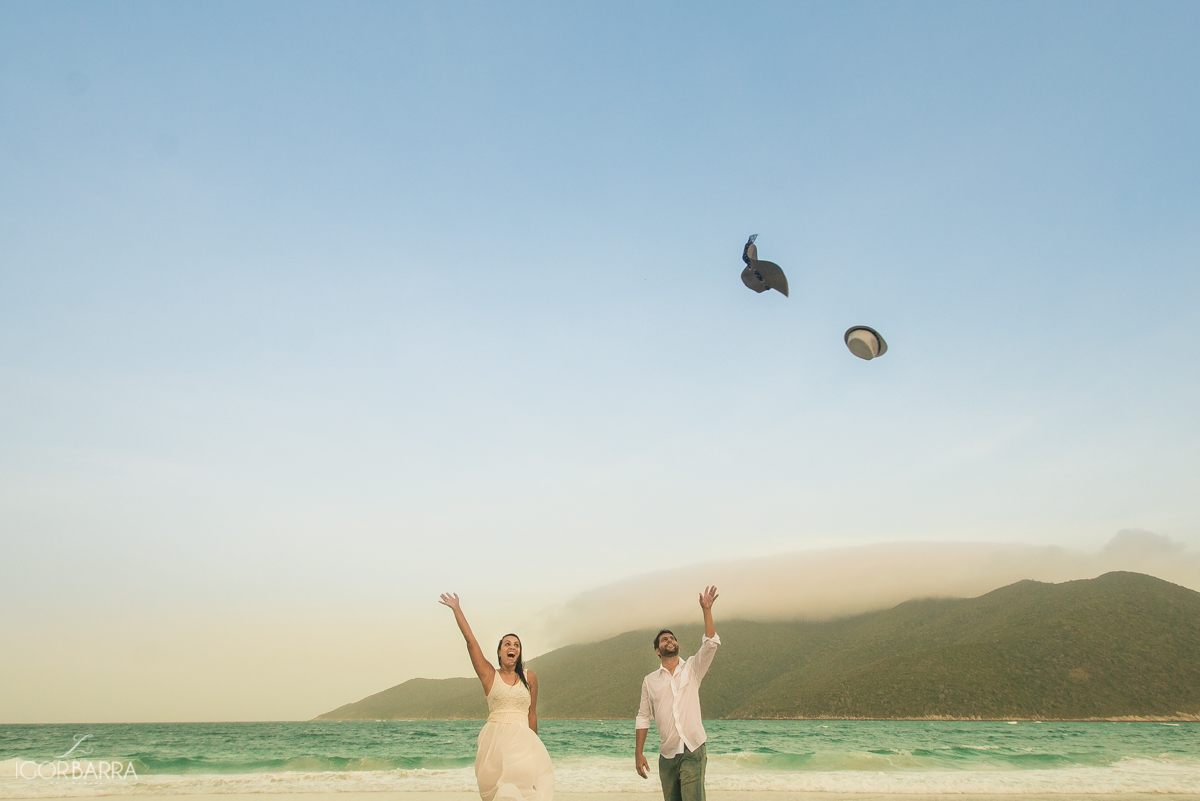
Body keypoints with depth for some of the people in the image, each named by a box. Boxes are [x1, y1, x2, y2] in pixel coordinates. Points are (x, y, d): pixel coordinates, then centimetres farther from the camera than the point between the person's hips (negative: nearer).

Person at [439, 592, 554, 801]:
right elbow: (471, 641, 2)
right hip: (495, 740, -1)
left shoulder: (529, 678, 10)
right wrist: (457, 609, 1)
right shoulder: (490, 676, 5)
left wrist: (534, 745, 13)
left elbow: (532, 714, 13)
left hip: (523, 739, 1)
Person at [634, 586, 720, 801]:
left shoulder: (692, 669, 5)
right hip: (667, 756, 3)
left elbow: (710, 644, -10)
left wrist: (707, 610, -19)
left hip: (693, 753, -2)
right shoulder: (650, 681, 9)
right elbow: (643, 718, 12)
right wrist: (638, 753, 6)